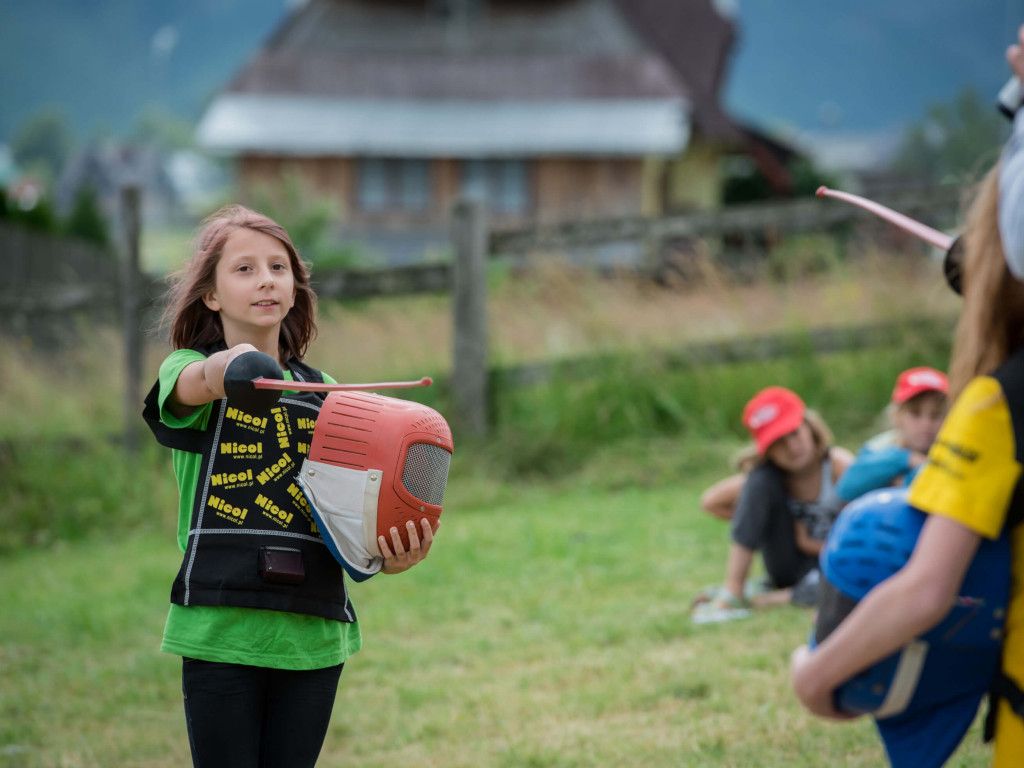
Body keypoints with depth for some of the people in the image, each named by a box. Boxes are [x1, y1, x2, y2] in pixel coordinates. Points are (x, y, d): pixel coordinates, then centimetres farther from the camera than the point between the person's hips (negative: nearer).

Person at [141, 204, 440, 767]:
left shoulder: (323, 391, 17)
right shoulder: (188, 369, 3)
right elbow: (194, 384, -24)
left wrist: (390, 557, -11)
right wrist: (231, 367, -49)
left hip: (314, 633, 4)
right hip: (222, 628, -4)